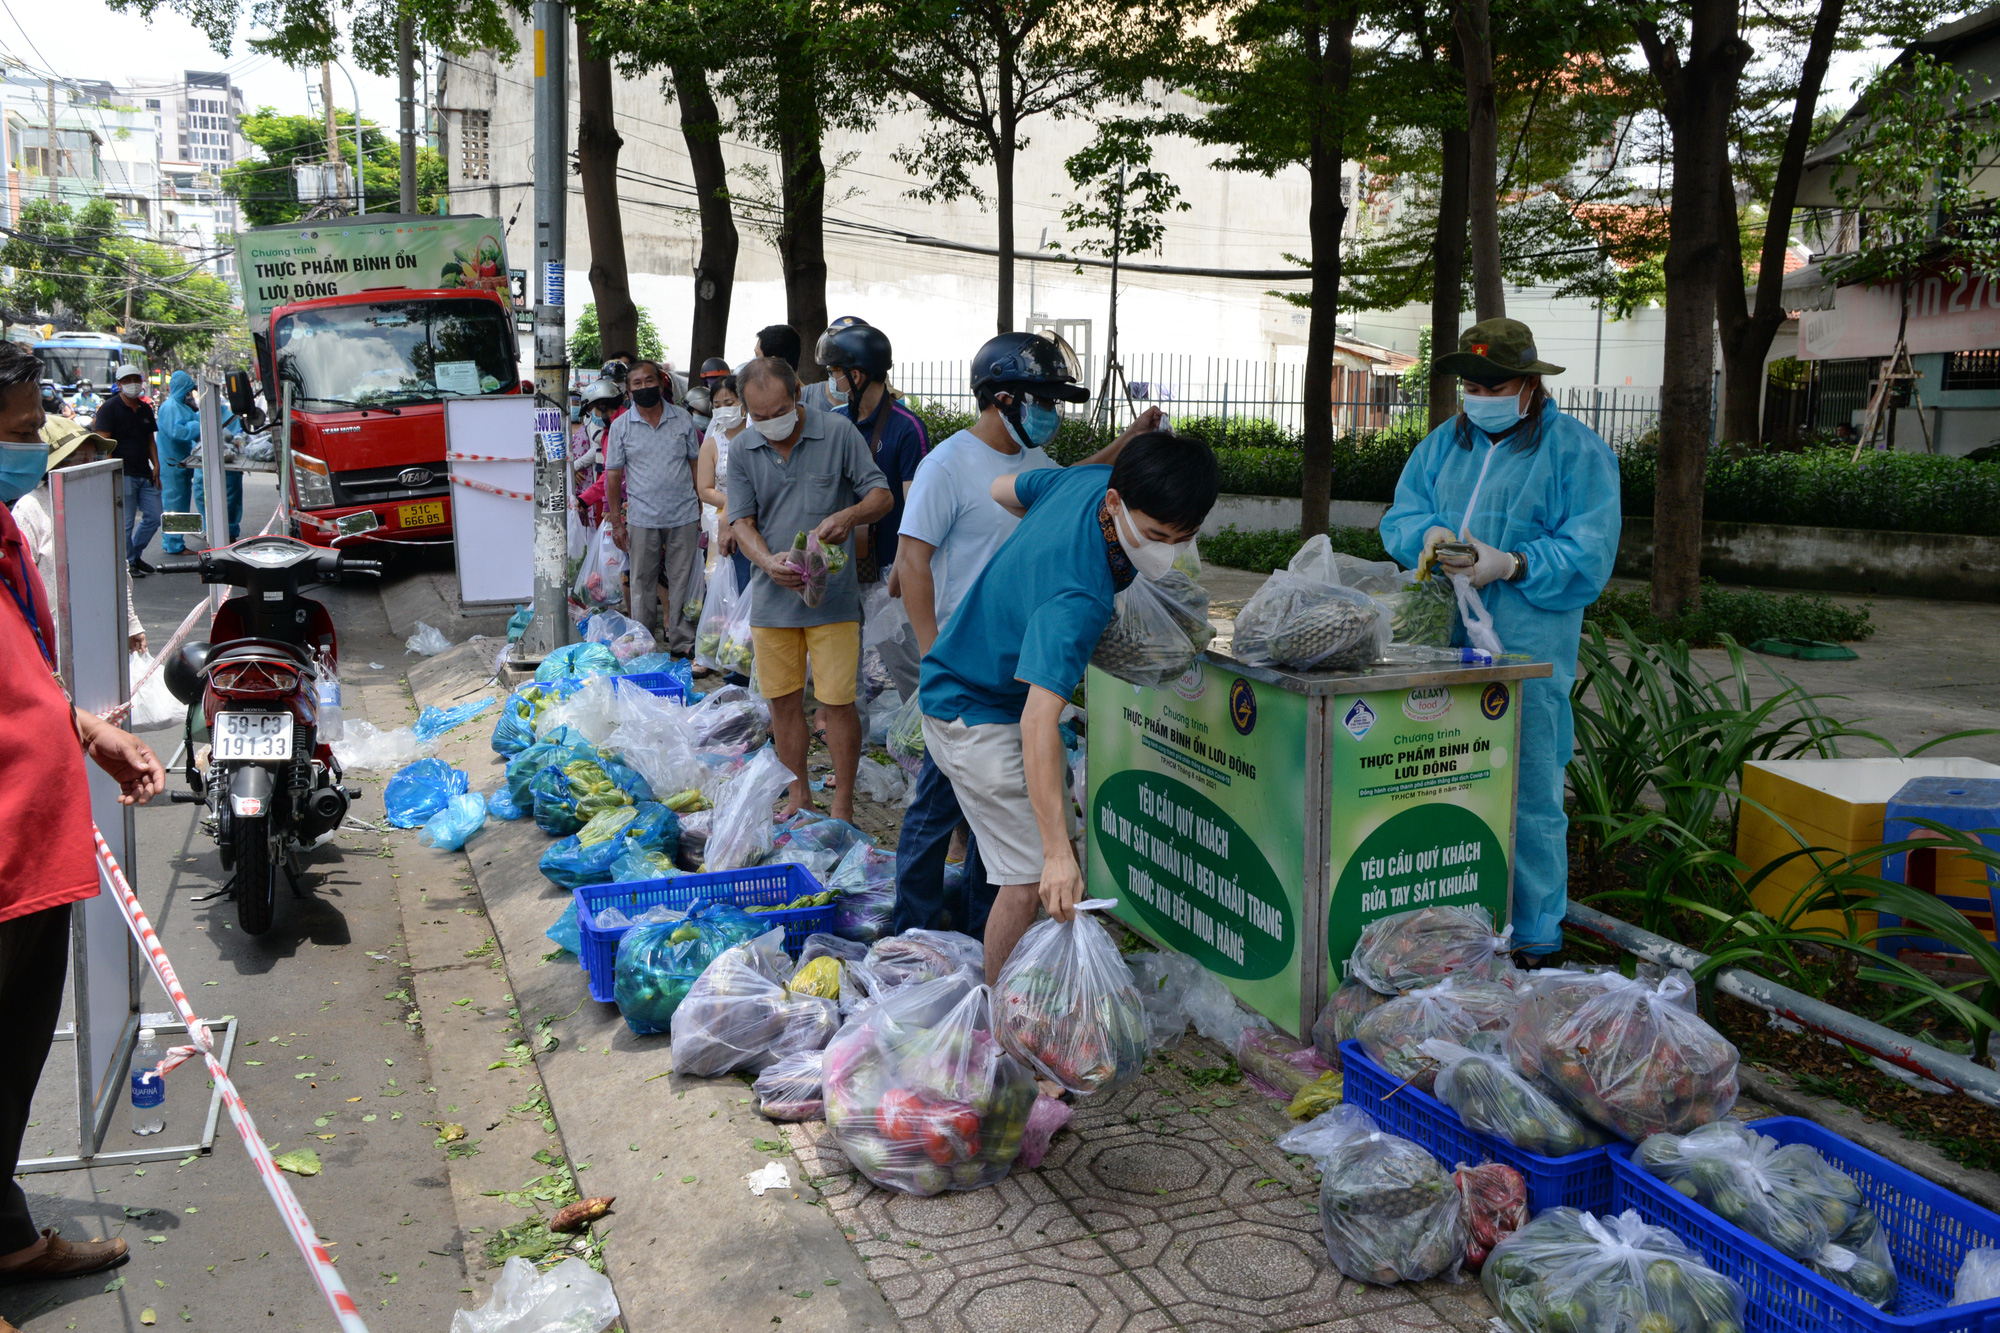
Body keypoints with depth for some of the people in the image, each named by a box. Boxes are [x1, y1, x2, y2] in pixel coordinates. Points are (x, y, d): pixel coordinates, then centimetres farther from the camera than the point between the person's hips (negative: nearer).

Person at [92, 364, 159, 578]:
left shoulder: (145, 408, 16)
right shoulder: (110, 408, -5)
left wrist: (156, 465, 10)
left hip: (145, 474, 7)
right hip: (123, 474, -7)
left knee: (153, 517, 8)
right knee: (125, 523, -3)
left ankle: (135, 555, 24)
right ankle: (126, 563, 8)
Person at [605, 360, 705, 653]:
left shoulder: (683, 420, 5)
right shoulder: (620, 426, 3)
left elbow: (696, 465, 10)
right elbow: (613, 475, 5)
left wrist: (703, 510, 5)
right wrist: (616, 522, 1)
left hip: (684, 517, 0)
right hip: (642, 519, 0)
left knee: (683, 582, 5)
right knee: (643, 584, 7)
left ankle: (682, 641, 14)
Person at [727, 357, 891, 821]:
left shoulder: (838, 432, -4)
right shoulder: (743, 451, 4)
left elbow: (881, 495, -2)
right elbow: (742, 521, 4)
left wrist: (850, 514, -24)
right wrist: (768, 562, -17)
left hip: (833, 596, -3)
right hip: (772, 597, 3)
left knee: (837, 703, -3)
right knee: (783, 701, 11)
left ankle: (843, 804, 11)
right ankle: (799, 795, 28)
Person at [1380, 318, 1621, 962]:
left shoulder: (1578, 451, 1)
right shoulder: (1442, 445, 18)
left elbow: (1588, 554, -7)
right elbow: (1399, 516, 13)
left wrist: (1509, 565, -20)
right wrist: (1431, 533, -9)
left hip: (1528, 654, -5)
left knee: (1528, 796, -1)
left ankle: (1535, 934, 12)